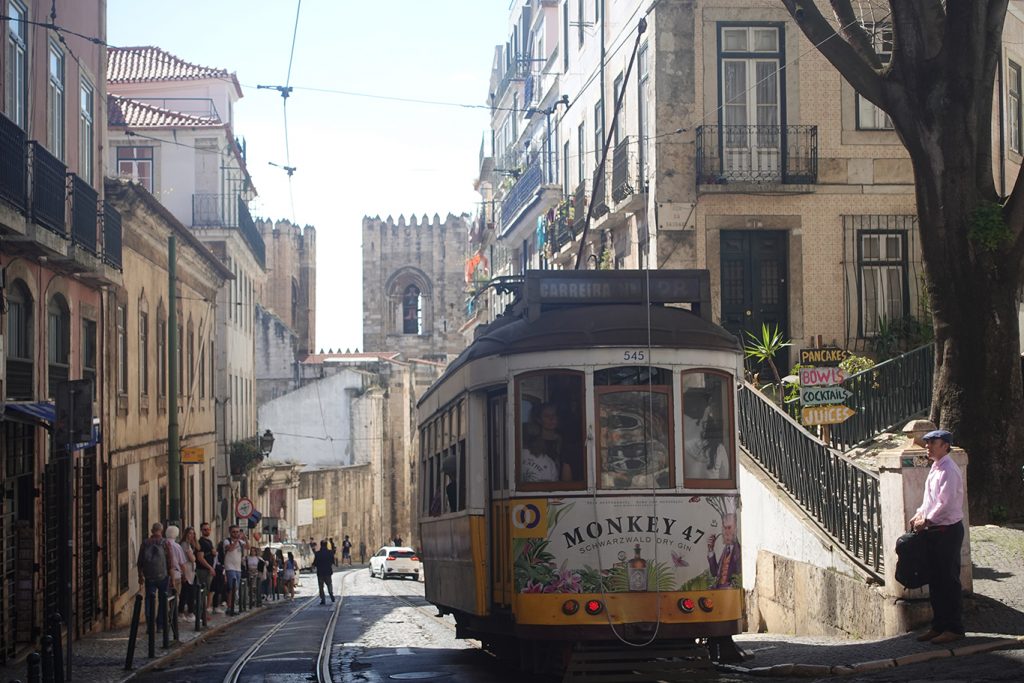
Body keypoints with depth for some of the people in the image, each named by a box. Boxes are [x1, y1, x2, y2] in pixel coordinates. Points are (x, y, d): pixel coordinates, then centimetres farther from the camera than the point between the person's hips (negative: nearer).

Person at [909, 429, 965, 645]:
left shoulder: (949, 471, -16)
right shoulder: (935, 469, 13)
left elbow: (945, 503, -21)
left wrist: (926, 521, -13)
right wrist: (919, 515, 8)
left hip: (947, 531, -10)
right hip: (933, 531, 10)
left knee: (949, 581, -3)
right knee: (935, 580, 13)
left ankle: (954, 628, 3)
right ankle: (939, 625, 21)